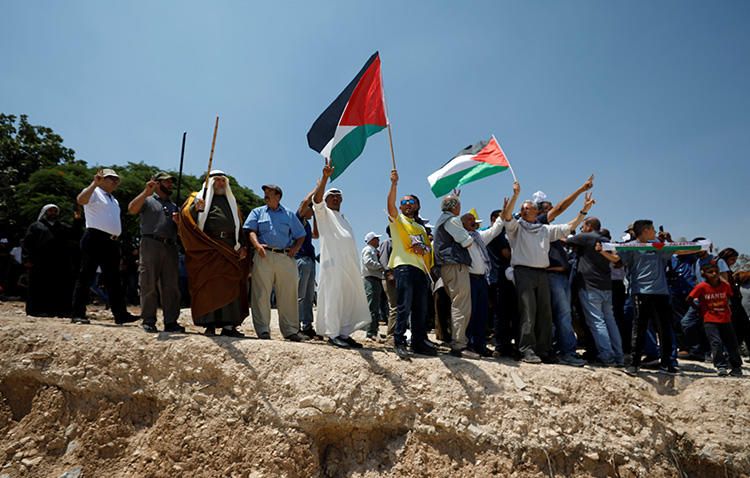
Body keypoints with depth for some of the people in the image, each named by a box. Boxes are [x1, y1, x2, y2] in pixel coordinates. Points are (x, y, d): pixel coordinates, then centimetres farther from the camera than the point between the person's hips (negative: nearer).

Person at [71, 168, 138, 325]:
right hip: (95, 240, -8)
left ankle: (120, 314, 8)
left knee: (114, 280, 7)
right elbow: (81, 200, -21)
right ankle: (78, 315, 0)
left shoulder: (114, 200, 27)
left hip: (112, 242, 8)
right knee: (86, 277, -5)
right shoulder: (93, 192, 3)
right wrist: (95, 183, -27)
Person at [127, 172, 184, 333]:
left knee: (171, 286, -1)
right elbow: (132, 209, -9)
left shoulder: (174, 206, 27)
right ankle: (148, 321, 3)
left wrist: (178, 221, 3)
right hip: (151, 244, -4)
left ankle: (171, 322, 1)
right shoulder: (147, 200, 13)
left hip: (170, 247, 4)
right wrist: (146, 192, -15)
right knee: (149, 285, -4)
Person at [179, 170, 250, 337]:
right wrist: (196, 208, -23)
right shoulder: (199, 197, 14)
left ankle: (229, 325, -1)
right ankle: (210, 324, -3)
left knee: (230, 285, -3)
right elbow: (185, 215, -1)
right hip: (207, 247, -3)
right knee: (208, 284, -7)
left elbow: (239, 226, 22)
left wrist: (243, 246, 8)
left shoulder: (231, 201, 26)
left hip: (229, 246, 4)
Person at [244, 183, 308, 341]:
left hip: (285, 258, 1)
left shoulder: (289, 215, 20)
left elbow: (301, 236, 19)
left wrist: (295, 248, 1)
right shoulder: (257, 212, 19)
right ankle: (263, 330, 2)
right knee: (262, 293, -5)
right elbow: (252, 231, 5)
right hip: (264, 256, -1)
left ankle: (290, 330, 6)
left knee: (288, 294, -1)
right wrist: (257, 245, -14)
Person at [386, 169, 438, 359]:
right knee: (404, 307, -13)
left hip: (422, 269, 6)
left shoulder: (421, 227, 28)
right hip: (404, 266, -6)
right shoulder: (397, 219, 11)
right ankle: (399, 342, -7)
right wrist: (394, 183, -20)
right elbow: (390, 205, -9)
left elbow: (429, 247, 19)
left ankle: (418, 342, 15)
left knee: (421, 309, 7)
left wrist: (423, 249, -4)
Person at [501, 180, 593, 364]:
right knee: (528, 312, -11)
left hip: (542, 273, 5)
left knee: (545, 313, 4)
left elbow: (568, 227, 21)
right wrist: (516, 195, -20)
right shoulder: (517, 227, 9)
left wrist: (584, 211, 13)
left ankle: (544, 350, 10)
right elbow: (506, 215, -10)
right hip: (524, 271, -5)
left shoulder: (545, 229, 24)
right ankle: (527, 350, -9)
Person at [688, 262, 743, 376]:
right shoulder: (701, 287, -12)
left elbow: (728, 296, 20)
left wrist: (726, 309, 10)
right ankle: (721, 367, -1)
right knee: (716, 342, -13)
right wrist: (700, 310, -2)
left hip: (726, 320, 4)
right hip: (710, 321, -4)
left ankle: (737, 367, 24)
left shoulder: (725, 285, 0)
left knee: (732, 343, 8)